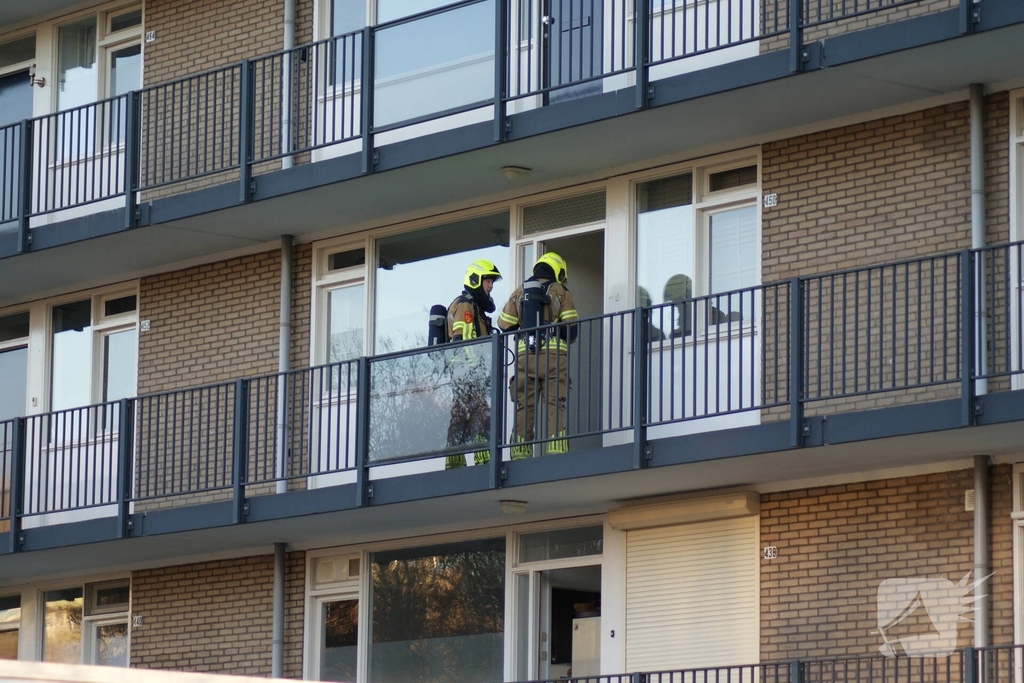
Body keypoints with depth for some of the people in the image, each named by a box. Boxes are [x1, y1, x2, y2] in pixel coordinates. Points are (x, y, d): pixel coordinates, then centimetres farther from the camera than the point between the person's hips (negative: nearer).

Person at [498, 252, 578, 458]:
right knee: (555, 406, -3)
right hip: (553, 355, -2)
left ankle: (520, 453, -2)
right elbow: (572, 326, 0)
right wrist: (566, 339, 21)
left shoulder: (519, 293, 14)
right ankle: (556, 452, -13)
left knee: (524, 407, 4)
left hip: (525, 356, 2)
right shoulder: (560, 292, 6)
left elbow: (504, 325, 13)